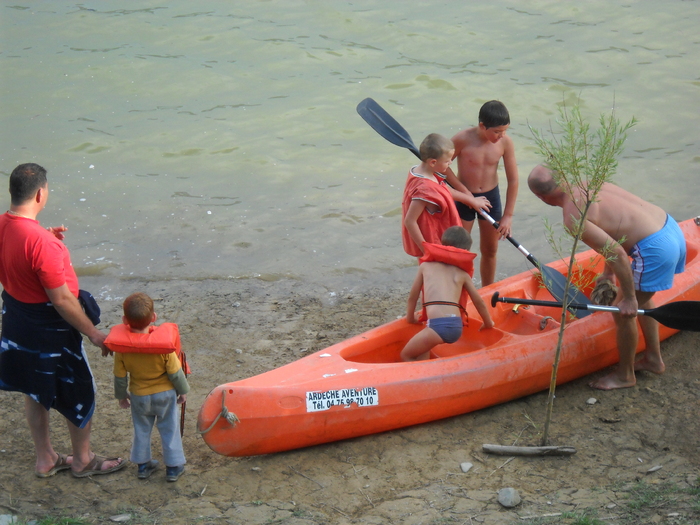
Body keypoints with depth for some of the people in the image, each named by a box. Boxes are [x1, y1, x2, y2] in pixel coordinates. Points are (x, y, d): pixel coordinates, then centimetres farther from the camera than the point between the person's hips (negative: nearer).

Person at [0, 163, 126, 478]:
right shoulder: (41, 242, -32)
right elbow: (61, 299, -26)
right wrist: (93, 334, -16)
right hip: (49, 328, -8)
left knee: (35, 392, 22)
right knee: (79, 394, 13)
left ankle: (45, 459, 36)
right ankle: (83, 460, 29)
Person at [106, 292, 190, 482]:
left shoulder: (121, 347, -20)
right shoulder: (164, 344, -25)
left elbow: (120, 375, -7)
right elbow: (175, 372, -15)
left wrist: (121, 395, 11)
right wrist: (183, 390, 3)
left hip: (138, 396, 2)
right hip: (165, 394, -2)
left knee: (141, 430, 20)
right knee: (169, 429, 14)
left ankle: (143, 465, 31)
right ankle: (174, 467, 22)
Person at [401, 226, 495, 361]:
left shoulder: (426, 266, 17)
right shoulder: (463, 274, 20)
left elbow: (412, 297, 21)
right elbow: (479, 302, 23)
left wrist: (410, 318, 38)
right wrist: (488, 323, 39)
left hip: (437, 325, -4)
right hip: (457, 326, 4)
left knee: (406, 356, 9)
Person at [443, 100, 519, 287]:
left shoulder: (505, 142, -15)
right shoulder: (463, 139, -24)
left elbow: (513, 180, -9)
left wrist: (508, 216, -9)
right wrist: (464, 191, -15)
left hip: (491, 196, 3)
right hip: (464, 199, -3)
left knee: (490, 250, 15)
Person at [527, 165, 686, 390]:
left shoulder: (573, 218, -18)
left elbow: (617, 254, -21)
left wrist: (629, 298, -12)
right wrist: (608, 273, 25)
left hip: (655, 249, -9)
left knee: (623, 312, 8)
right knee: (640, 296, 29)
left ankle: (624, 375, 27)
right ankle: (653, 358, 43)